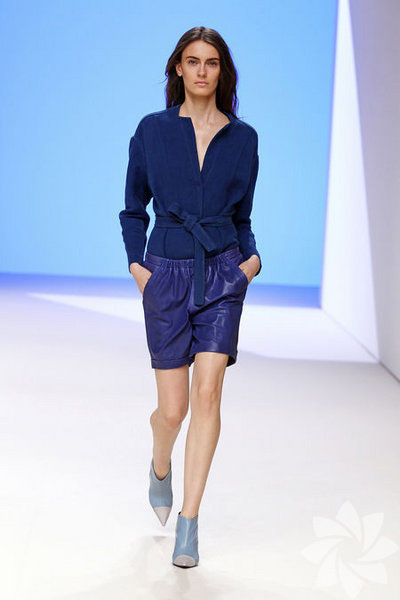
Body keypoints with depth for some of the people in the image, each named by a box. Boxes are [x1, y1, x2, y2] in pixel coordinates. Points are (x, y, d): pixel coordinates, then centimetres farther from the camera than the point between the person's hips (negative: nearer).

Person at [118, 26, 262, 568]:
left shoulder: (242, 137, 6)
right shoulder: (152, 130, 3)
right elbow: (133, 209, 11)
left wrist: (252, 257, -2)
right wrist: (135, 263, -3)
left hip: (223, 274, 1)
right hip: (167, 276, 0)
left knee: (207, 392, -13)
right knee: (173, 408, 1)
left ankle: (188, 523, -4)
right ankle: (160, 467, 38)